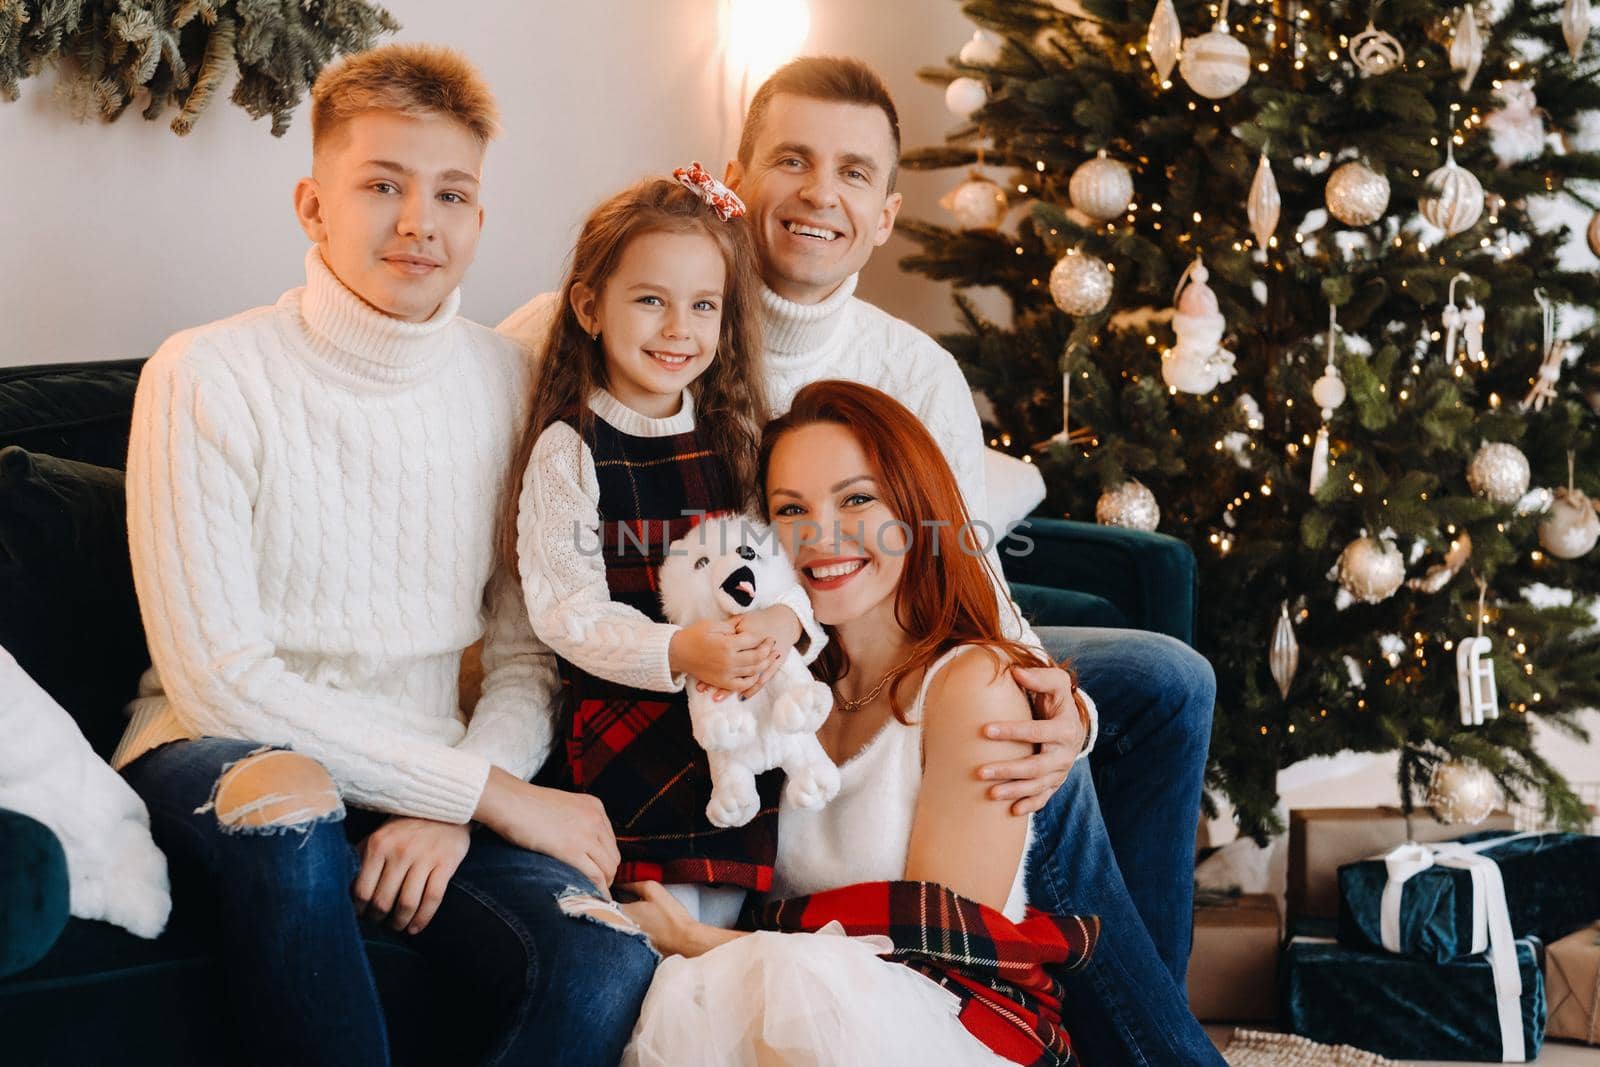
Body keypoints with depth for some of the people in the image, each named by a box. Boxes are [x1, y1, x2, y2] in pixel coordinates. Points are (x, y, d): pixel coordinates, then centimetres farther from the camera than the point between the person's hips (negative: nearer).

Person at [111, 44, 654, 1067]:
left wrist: (454, 811, -16)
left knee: (610, 966, -26)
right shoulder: (206, 377, -9)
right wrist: (487, 791, -17)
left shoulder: (510, 383, 4)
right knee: (290, 802, -39)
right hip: (215, 755, -2)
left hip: (434, 781, 3)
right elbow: (219, 677, -14)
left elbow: (528, 654, 5)